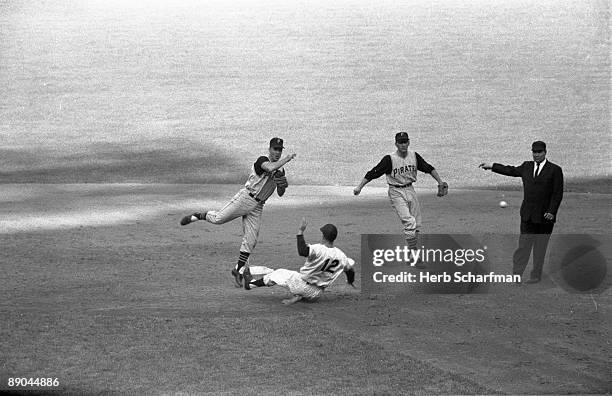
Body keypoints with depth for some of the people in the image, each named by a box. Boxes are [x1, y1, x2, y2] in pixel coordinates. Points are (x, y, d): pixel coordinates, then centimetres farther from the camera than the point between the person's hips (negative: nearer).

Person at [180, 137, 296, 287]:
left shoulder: (280, 170, 13)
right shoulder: (262, 160, -9)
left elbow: (280, 194, 17)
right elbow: (270, 168, -33)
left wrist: (282, 186, -5)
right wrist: (287, 159, -24)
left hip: (257, 207, 6)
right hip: (245, 198, -6)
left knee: (250, 241, 1)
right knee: (218, 218, -15)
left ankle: (238, 270, 11)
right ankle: (197, 216, 14)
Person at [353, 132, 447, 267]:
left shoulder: (414, 156, 1)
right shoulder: (389, 159, -14)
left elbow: (428, 168, 13)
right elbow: (373, 173, -14)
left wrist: (440, 182, 13)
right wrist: (359, 187, -19)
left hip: (410, 190, 6)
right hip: (396, 193, -6)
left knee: (416, 225, 6)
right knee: (409, 222, -19)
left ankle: (413, 252, 19)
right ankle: (414, 255, -15)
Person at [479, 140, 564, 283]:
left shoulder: (555, 170, -3)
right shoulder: (526, 167, 11)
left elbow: (557, 194, -5)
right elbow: (512, 171, 27)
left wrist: (551, 212, -14)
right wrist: (491, 166, 32)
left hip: (545, 216, -3)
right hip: (527, 215, 3)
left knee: (540, 247, 4)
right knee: (523, 245, 1)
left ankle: (536, 276, 13)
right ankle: (516, 274, 2)